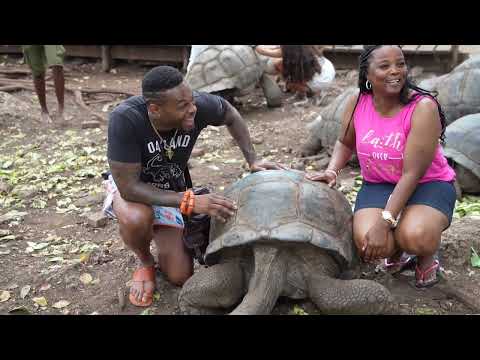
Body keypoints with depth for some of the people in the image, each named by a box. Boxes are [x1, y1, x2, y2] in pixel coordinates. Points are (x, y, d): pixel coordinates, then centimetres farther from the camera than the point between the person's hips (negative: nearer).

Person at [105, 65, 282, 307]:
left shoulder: (199, 105, -29)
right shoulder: (124, 119, -38)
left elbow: (230, 115, -5)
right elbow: (129, 187, -35)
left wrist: (252, 160, -12)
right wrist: (191, 201, -42)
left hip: (170, 190, 3)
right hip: (128, 184, -2)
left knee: (179, 277, -8)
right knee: (136, 219, -39)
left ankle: (156, 232, 24)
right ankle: (145, 262, -3)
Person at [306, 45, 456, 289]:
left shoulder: (423, 107, -21)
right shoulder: (357, 103, -8)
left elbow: (412, 173, -24)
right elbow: (345, 143, 12)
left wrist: (384, 223, -30)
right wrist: (332, 171, -9)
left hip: (427, 184, -3)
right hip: (378, 185, 3)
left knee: (416, 236, -35)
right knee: (367, 243, -26)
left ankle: (427, 257, 5)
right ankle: (398, 250, 13)